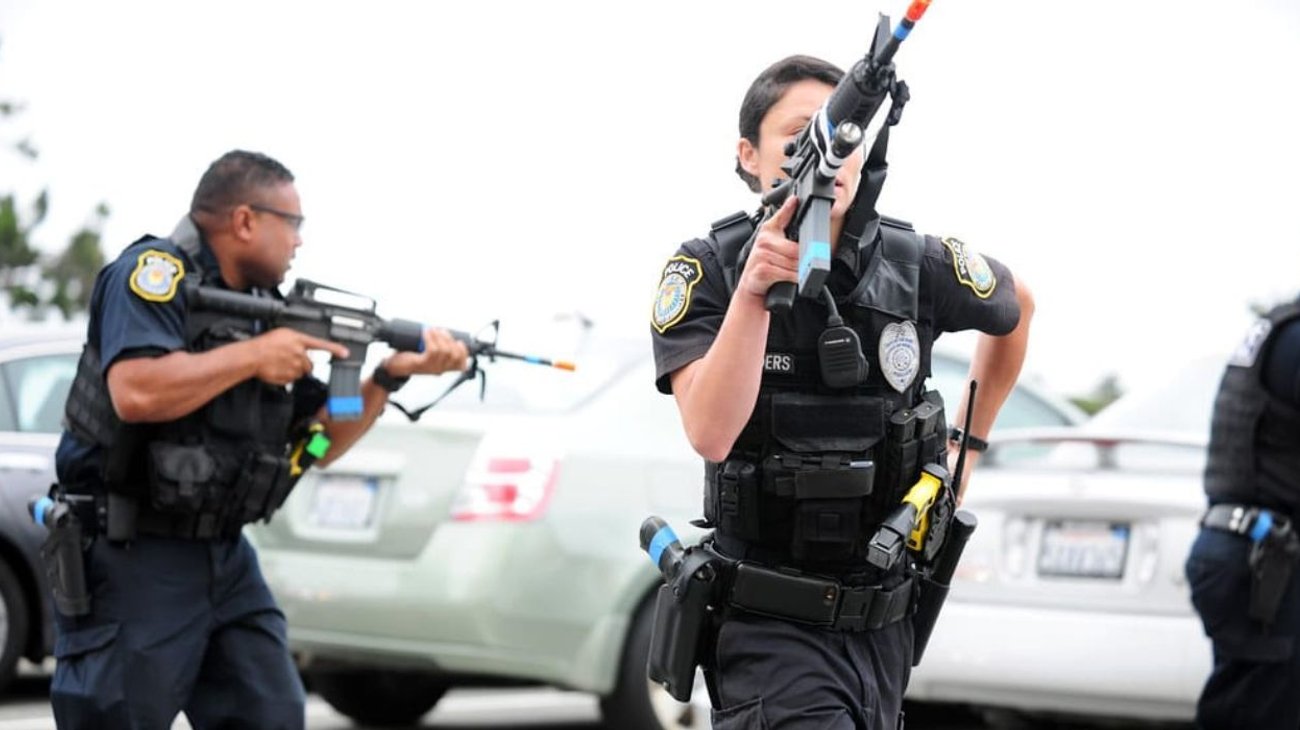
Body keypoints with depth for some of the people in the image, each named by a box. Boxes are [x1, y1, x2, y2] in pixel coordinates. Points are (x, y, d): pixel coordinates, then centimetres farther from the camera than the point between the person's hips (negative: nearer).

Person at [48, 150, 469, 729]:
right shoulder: (156, 273, -11)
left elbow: (321, 442, 15)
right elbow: (136, 392, -28)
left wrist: (391, 375, 2)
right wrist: (254, 356, -18)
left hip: (226, 561, 8)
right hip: (131, 558, -8)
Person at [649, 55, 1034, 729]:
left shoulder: (916, 268, -4)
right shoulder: (705, 272, -10)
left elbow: (1016, 307, 19)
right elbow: (712, 436, -24)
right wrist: (752, 291, -33)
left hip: (880, 621, 4)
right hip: (770, 625, -4)